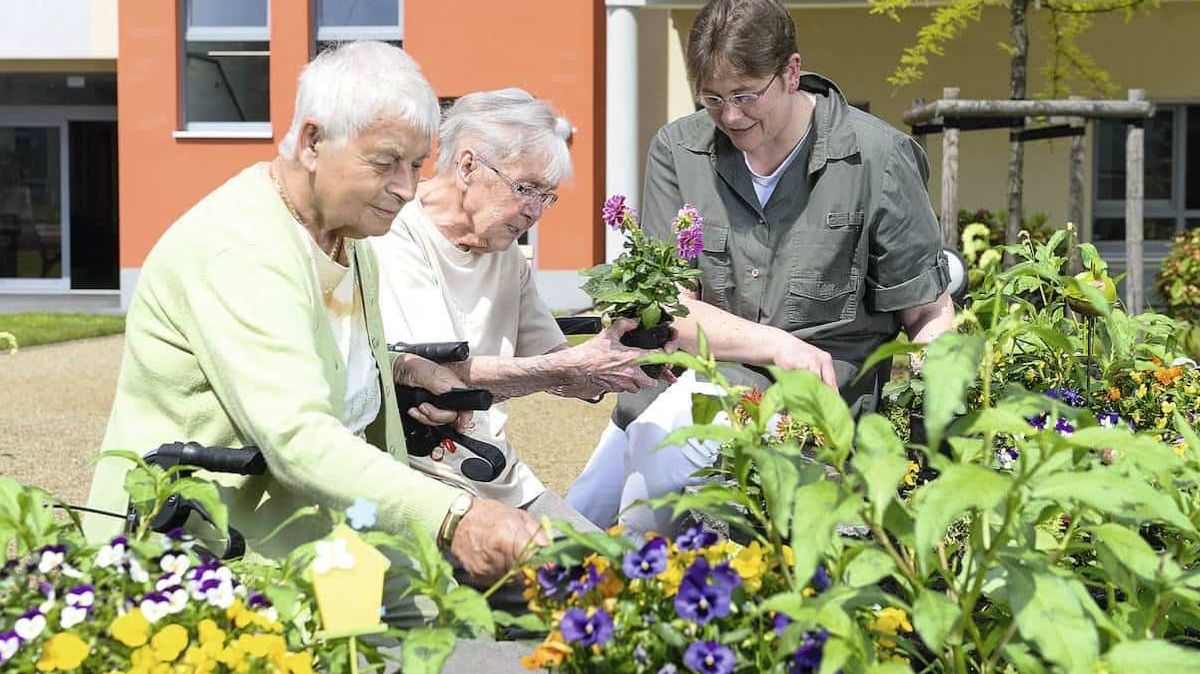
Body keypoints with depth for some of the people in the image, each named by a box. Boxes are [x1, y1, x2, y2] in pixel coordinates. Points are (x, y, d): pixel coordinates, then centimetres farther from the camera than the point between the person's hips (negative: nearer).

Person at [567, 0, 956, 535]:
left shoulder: (875, 159, -7)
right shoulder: (678, 150, 2)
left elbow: (931, 316, -1)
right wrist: (776, 345, -20)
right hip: (689, 378, 4)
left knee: (674, 425, -32)